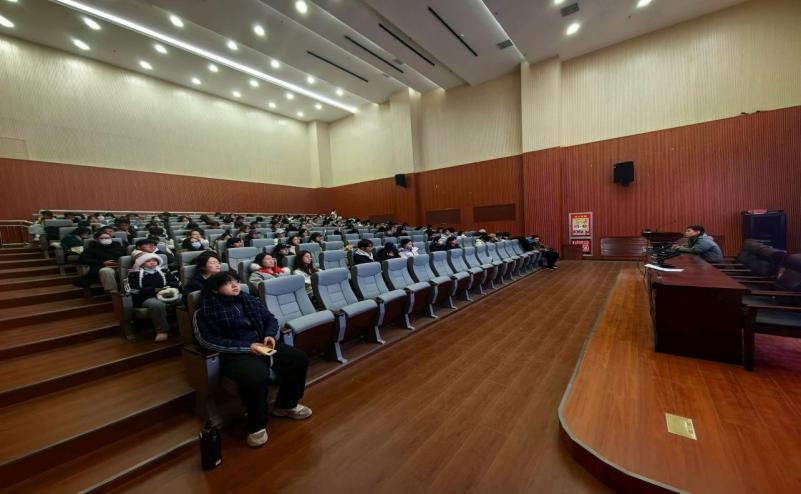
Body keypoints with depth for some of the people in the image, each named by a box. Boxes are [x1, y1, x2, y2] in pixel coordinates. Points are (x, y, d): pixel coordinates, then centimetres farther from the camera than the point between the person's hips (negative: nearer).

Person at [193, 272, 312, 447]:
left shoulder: (249, 300, 13)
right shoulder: (204, 312, -2)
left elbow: (270, 319, 17)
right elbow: (209, 341, -12)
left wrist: (270, 335, -6)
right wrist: (247, 347, -18)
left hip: (263, 345, 6)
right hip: (235, 353, -6)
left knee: (300, 359, -8)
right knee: (256, 378, -36)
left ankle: (285, 405, 16)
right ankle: (256, 425, -6)